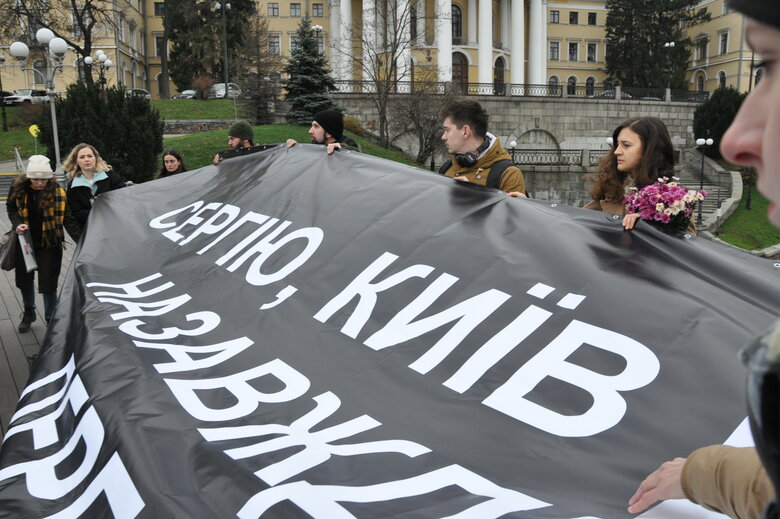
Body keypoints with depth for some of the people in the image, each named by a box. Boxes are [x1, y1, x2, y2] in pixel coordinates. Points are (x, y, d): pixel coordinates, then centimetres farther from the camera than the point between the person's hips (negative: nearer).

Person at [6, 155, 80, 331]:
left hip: (49, 245, -3)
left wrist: (82, 241, -28)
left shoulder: (57, 192, -16)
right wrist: (17, 224, -15)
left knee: (48, 284, -1)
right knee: (24, 280, 19)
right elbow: (11, 209, 5)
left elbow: (68, 220, -17)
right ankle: (29, 312, 44)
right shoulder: (19, 187, -9)